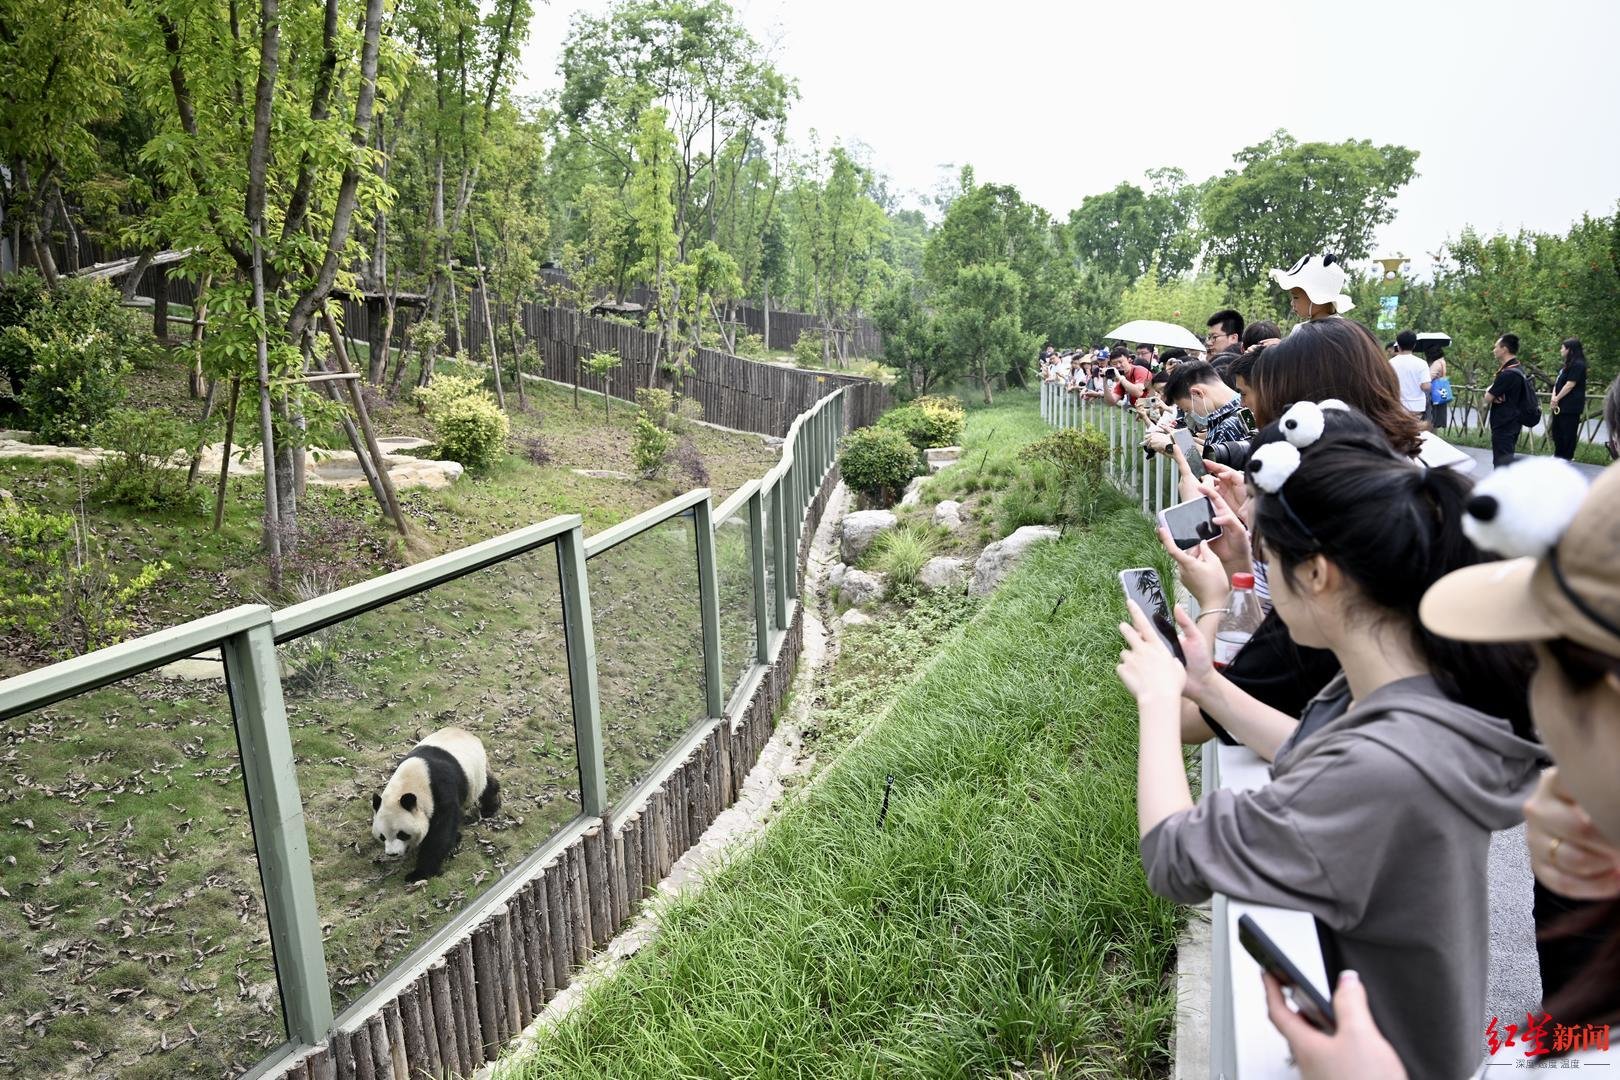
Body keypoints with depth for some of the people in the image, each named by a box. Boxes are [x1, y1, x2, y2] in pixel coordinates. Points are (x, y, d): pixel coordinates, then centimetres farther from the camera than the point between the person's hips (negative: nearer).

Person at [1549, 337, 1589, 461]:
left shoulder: (1578, 365, -13)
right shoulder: (1567, 365, 17)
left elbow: (1570, 385, -16)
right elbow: (1557, 383, 13)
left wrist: (1557, 399, -10)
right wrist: (1553, 397, -2)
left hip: (1571, 406, -10)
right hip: (1560, 405, 10)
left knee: (1568, 432, -2)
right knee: (1556, 430, 15)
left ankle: (1567, 457, 5)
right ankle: (1558, 455, 25)